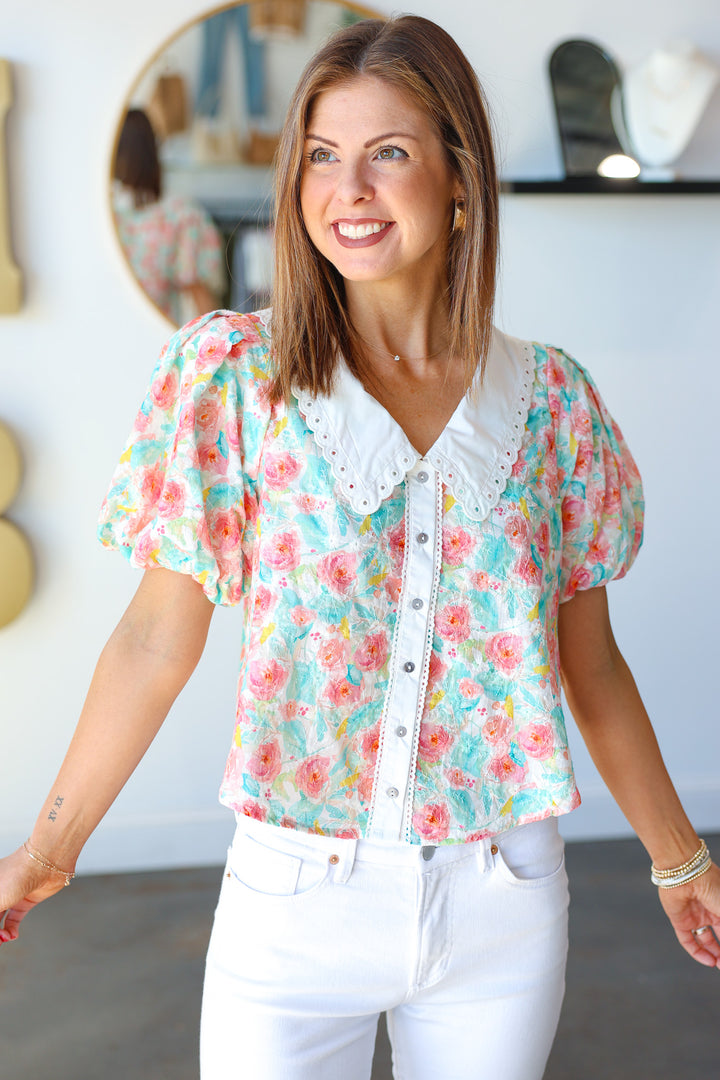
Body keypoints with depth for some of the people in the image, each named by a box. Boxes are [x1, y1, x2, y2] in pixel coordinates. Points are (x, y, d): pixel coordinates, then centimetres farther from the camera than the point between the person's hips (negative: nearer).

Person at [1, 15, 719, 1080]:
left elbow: (591, 662, 7)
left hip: (504, 904, 2)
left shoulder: (551, 396, -1)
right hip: (296, 900, -1)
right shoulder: (231, 374, -6)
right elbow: (157, 640, -3)